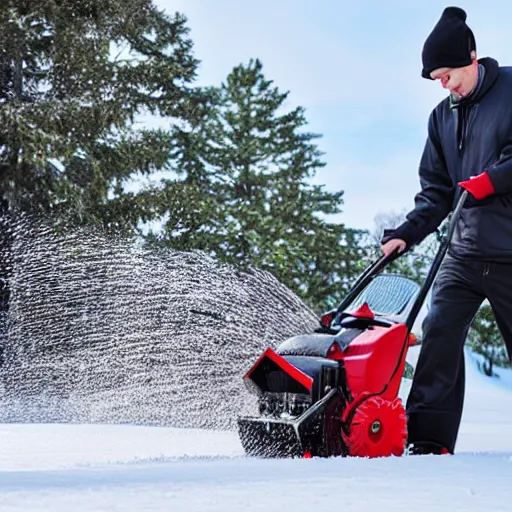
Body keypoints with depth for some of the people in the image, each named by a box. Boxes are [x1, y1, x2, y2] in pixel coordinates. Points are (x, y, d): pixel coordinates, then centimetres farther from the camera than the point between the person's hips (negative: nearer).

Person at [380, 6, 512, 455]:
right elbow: (436, 191, 14)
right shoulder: (442, 117, 14)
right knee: (440, 334, -9)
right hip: (465, 251, 5)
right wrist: (406, 234, 3)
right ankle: (429, 440, -9)